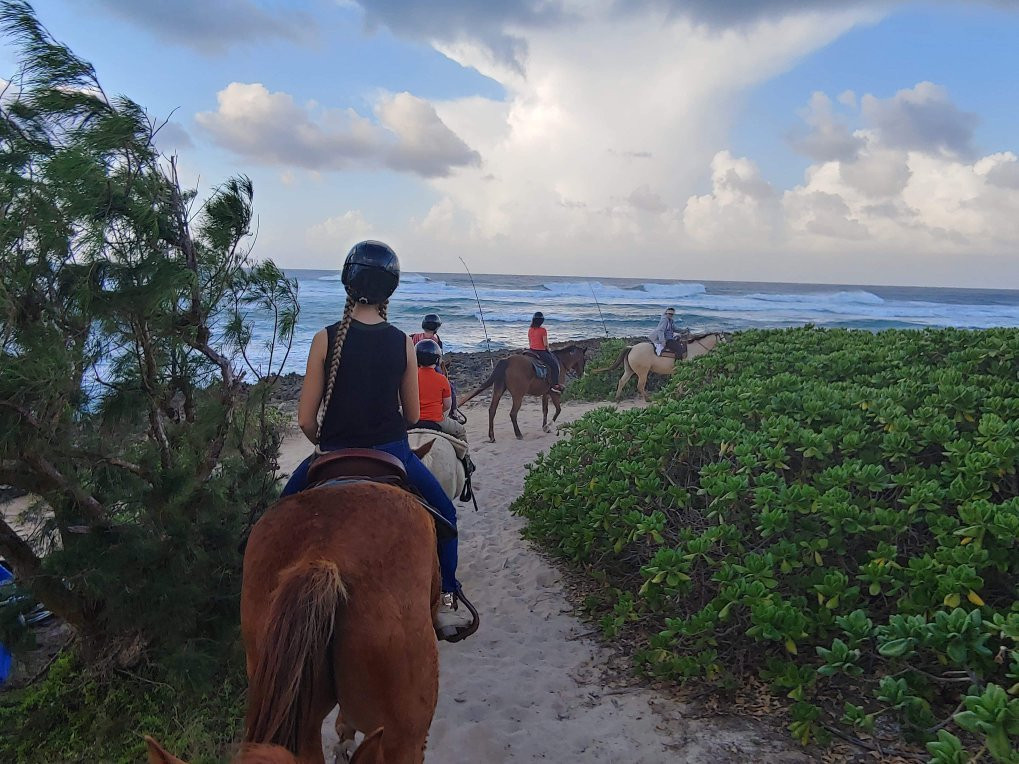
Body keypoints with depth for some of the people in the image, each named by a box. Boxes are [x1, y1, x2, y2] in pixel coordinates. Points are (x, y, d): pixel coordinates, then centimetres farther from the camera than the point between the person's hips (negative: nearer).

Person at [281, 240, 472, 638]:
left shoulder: (326, 338, -10)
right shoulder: (402, 342, -5)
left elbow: (305, 419, -8)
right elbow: (413, 415, 2)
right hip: (393, 453, 1)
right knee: (443, 512, 23)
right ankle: (444, 602, 23)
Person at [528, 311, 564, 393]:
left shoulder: (530, 330, 4)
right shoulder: (543, 330, -16)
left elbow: (529, 343, 12)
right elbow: (545, 344, -13)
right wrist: (548, 350, 4)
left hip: (532, 351, 8)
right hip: (541, 352, -8)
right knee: (554, 365, -3)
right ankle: (555, 385, -9)